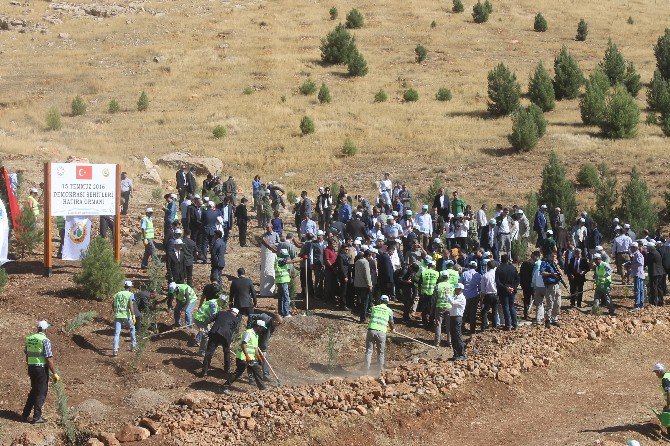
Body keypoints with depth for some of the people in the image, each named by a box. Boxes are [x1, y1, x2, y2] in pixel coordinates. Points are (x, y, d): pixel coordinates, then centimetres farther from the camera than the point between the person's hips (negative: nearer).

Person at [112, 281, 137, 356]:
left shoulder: (117, 294, 14)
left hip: (117, 316, 3)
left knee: (117, 333, 1)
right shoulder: (130, 295, 0)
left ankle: (115, 350, -12)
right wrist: (133, 316, -18)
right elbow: (131, 305, -15)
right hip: (126, 315, -3)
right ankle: (133, 344, 29)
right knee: (132, 328, 24)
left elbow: (112, 305, 16)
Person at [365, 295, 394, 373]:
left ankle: (367, 368, 4)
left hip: (371, 330, 1)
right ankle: (380, 369, 18)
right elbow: (391, 323, 21)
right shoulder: (389, 311, 11)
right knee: (381, 352, 14)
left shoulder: (373, 308, 15)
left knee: (368, 351, 7)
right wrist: (392, 329, 45)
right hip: (381, 332, -1)